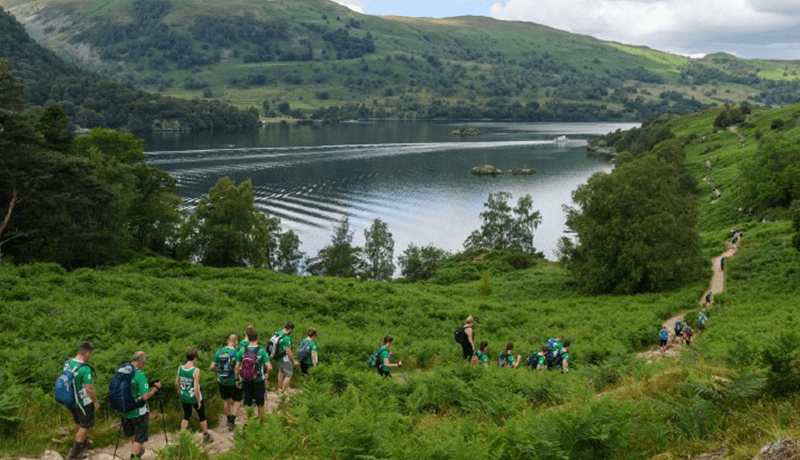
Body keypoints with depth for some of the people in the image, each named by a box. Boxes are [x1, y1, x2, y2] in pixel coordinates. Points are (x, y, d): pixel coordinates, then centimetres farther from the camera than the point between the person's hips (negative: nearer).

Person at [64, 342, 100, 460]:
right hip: (84, 402, -7)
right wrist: (96, 402, -13)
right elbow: (89, 389, -27)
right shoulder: (85, 369, -32)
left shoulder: (68, 363, -7)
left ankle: (83, 444, 47)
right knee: (86, 425, 13)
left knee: (79, 422, 27)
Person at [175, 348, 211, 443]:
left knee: (186, 416, 26)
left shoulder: (180, 368, -10)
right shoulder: (196, 371, -27)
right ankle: (206, 436, 33)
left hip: (184, 397, 5)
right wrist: (199, 402, -14)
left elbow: (176, 383, 2)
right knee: (202, 416, 18)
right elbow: (196, 388, -26)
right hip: (194, 398, -5)